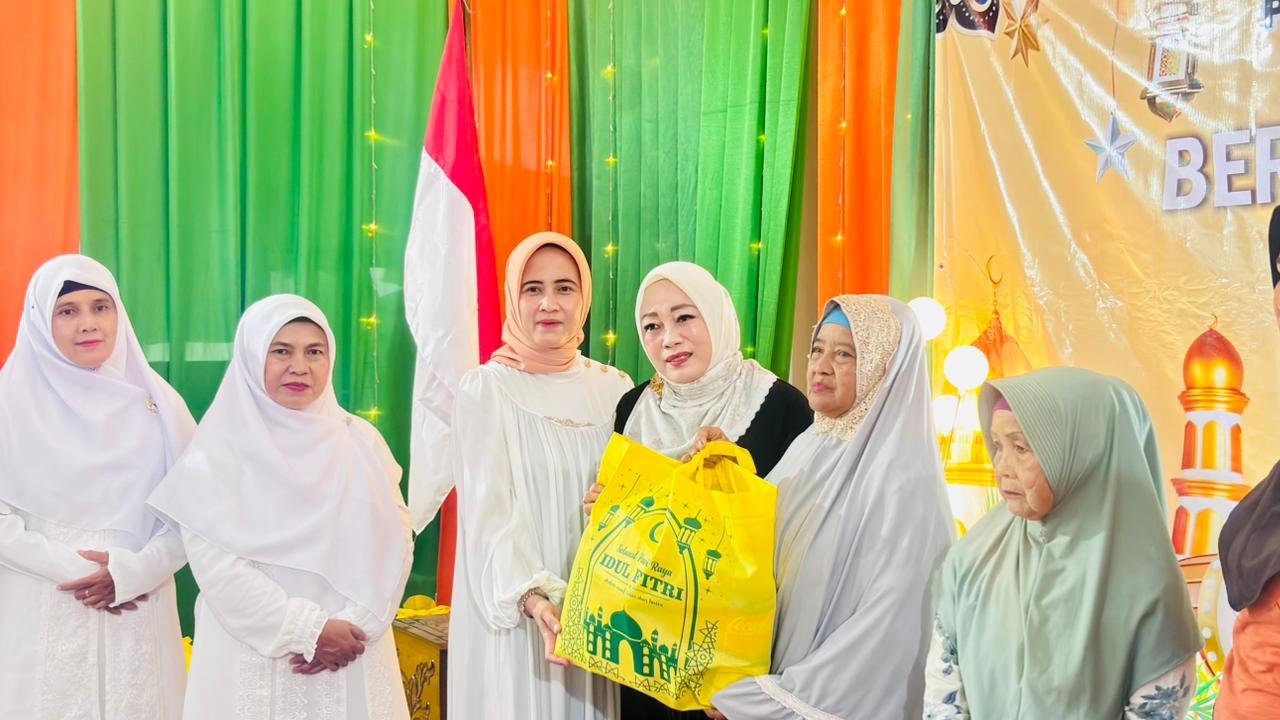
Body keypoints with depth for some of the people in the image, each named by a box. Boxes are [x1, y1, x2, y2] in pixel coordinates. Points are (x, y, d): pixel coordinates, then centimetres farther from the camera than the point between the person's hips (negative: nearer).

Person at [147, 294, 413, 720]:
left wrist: (356, 625, -12)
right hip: (253, 659, -2)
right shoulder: (220, 450, -4)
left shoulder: (360, 441, 5)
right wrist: (307, 631, -15)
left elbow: (394, 543, 1)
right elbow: (214, 560, -12)